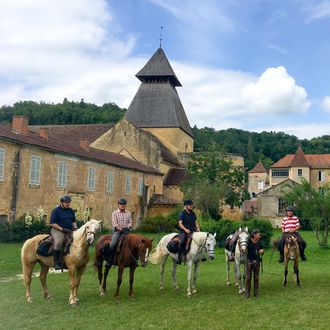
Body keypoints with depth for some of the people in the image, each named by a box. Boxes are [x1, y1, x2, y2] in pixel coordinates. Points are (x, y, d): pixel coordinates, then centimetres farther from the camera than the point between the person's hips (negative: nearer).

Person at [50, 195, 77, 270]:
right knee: (58, 242, -35)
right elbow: (52, 223, -10)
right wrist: (62, 229, -17)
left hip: (69, 230, 7)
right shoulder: (56, 210, -4)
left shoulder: (71, 211, 14)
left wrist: (75, 227, 1)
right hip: (58, 230, -6)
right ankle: (56, 263, -24)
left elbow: (74, 221, 23)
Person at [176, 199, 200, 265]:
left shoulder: (193, 213, 16)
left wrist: (198, 228, 0)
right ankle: (179, 257, -27)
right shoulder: (182, 214, -2)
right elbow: (180, 223, -11)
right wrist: (185, 229, -27)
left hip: (192, 231, 6)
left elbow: (196, 222, 20)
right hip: (183, 232, -6)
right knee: (182, 242, -31)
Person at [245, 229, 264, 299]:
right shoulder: (248, 242, -7)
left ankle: (256, 292, 20)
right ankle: (247, 292, 11)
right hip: (249, 261, -3)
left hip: (257, 261, 3)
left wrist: (261, 251, -8)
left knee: (256, 277, 8)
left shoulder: (259, 243, 4)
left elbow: (262, 253, 14)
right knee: (248, 277, 2)